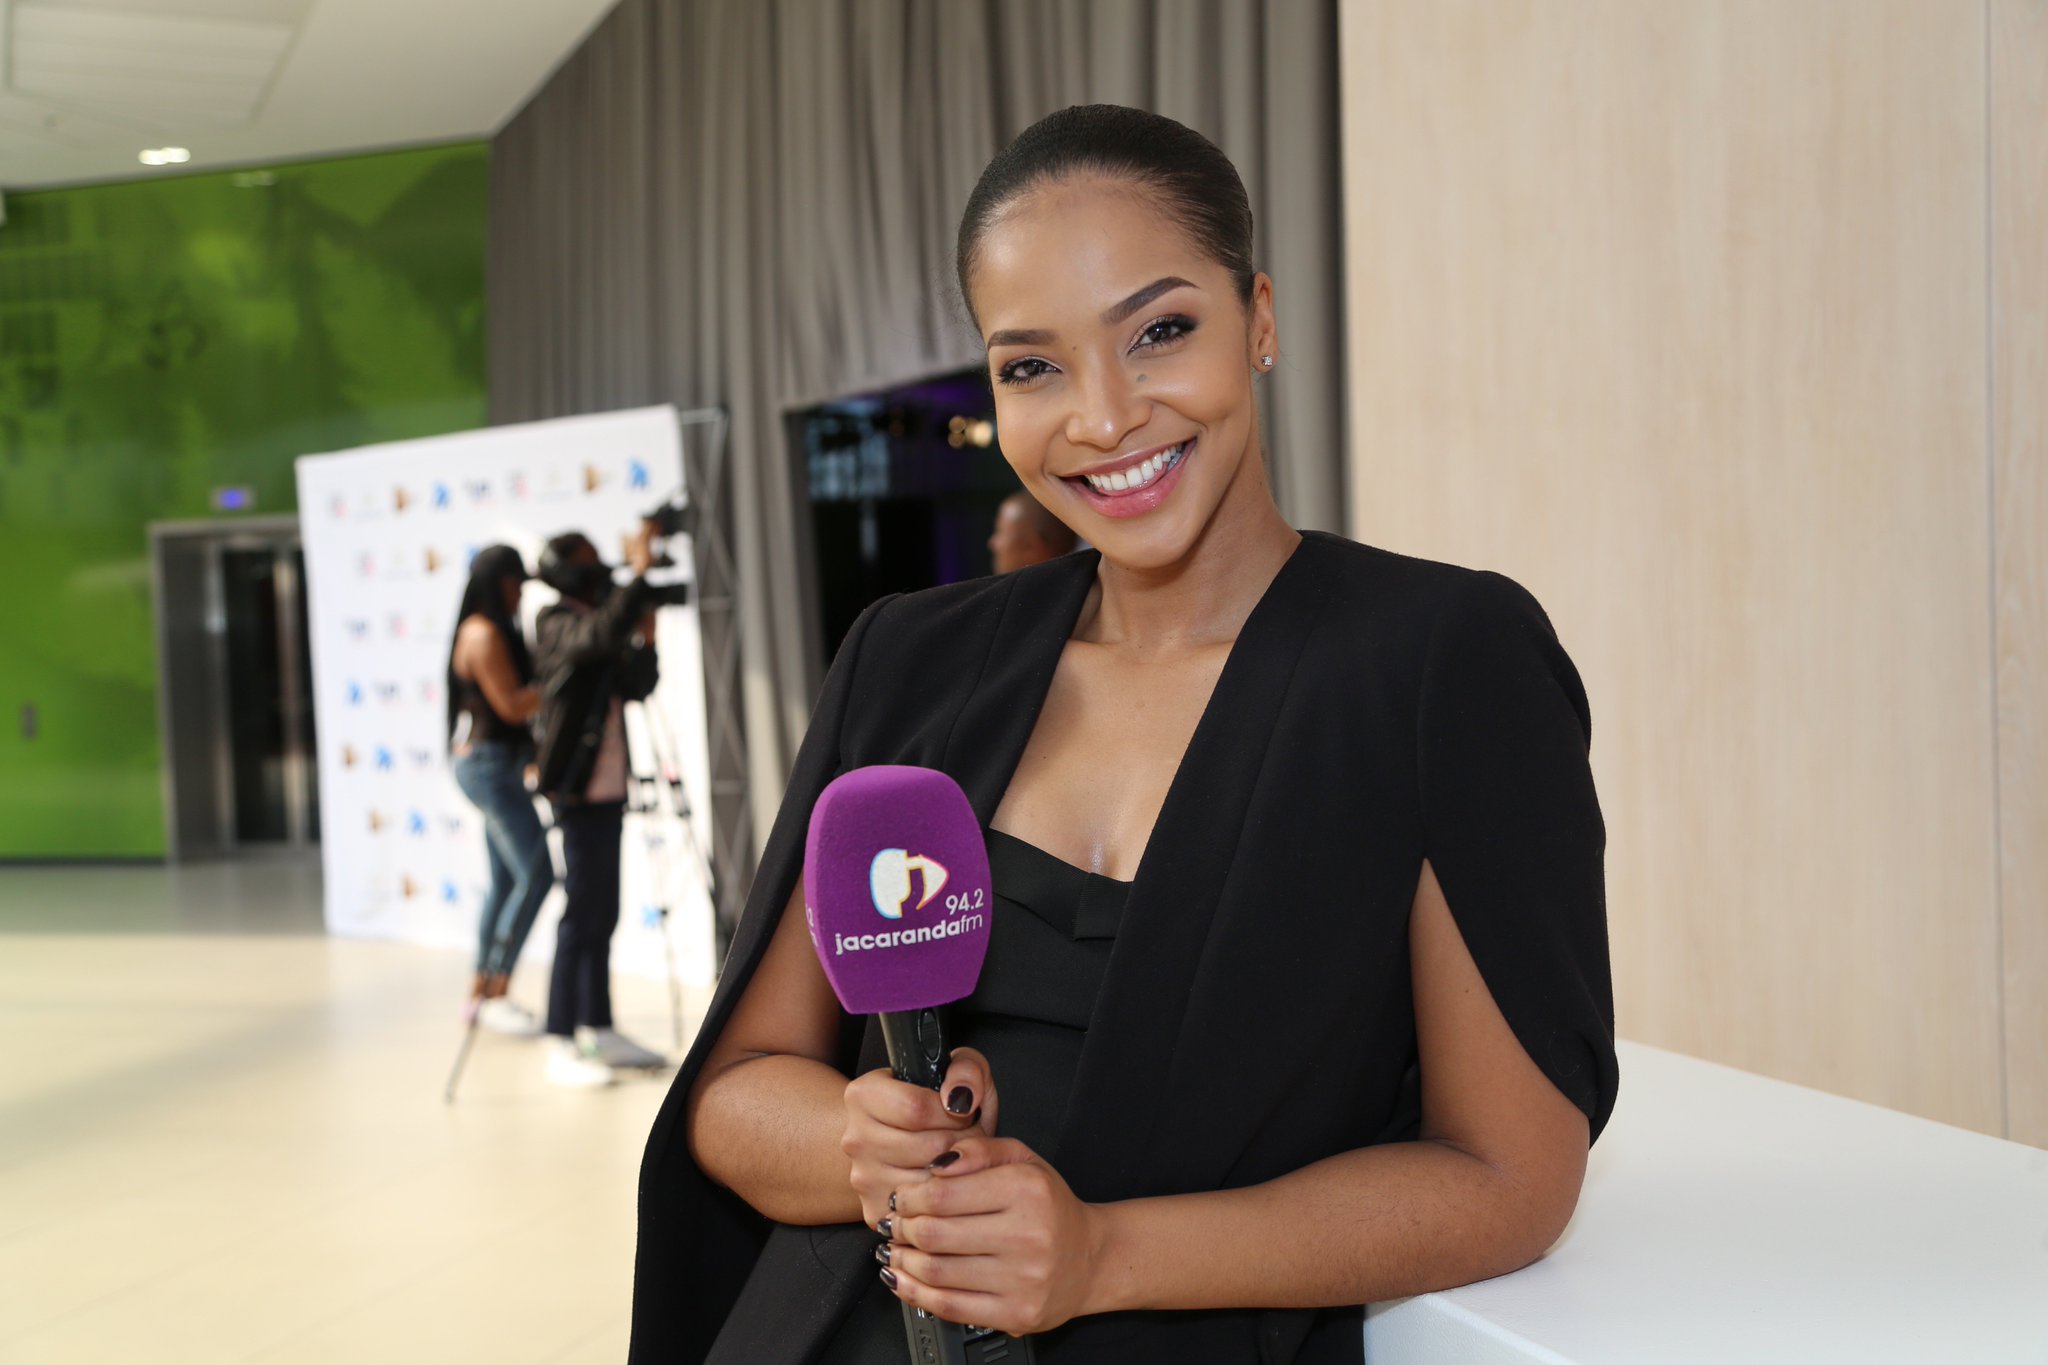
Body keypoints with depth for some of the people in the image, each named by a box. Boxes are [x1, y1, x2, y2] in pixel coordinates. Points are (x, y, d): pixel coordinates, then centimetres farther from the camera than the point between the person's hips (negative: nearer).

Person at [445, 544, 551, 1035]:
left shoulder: (497, 630, 16)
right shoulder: (483, 632, -14)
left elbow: (516, 696, 18)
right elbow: (511, 705, -18)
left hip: (497, 766, 10)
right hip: (489, 761, -10)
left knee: (506, 880, 11)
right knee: (536, 873, -13)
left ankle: (483, 990, 16)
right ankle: (496, 993, -10)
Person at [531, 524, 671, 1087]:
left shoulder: (595, 623, 16)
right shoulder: (557, 625, -9)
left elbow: (636, 687, 15)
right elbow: (606, 631, -30)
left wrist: (646, 639, 0)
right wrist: (640, 571, -27)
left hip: (608, 789, 9)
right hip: (578, 789, -8)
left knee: (603, 914, 11)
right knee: (582, 913, -10)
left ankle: (598, 1030, 18)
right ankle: (561, 1046, -7)